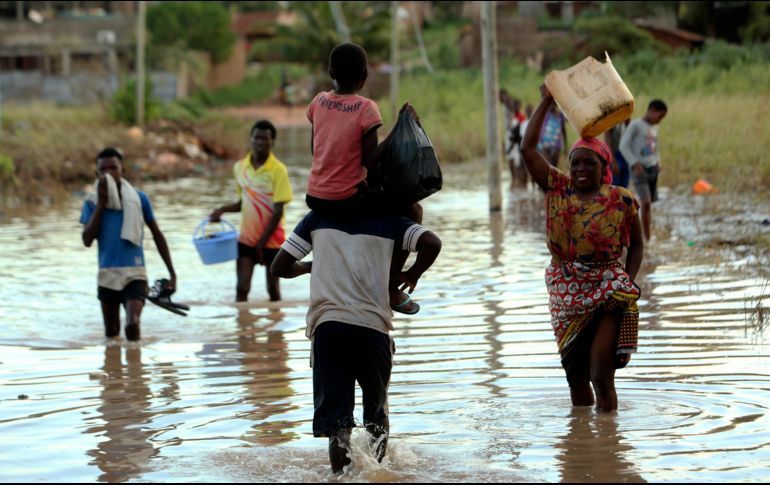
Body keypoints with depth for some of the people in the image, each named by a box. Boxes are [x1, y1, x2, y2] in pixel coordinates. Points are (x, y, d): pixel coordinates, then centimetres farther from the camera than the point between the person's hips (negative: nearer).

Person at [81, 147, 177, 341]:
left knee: (133, 324, -23)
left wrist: (172, 273, 8)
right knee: (111, 332, 13)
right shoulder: (92, 202, 3)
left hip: (135, 274, -2)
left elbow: (157, 235, 10)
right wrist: (101, 204, -11)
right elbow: (87, 240, -9)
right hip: (107, 274, 2)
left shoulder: (139, 198, 1)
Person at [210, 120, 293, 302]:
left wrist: (262, 243, -15)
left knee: (273, 290, 6)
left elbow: (278, 211, -13)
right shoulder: (240, 167, 3)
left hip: (271, 240, -3)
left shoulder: (278, 170, -12)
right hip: (247, 238, 4)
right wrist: (223, 210, -3)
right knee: (242, 289, -5)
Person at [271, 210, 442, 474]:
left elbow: (280, 267, 15)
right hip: (373, 326, 0)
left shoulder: (317, 218, 15)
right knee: (377, 411, 20)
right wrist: (412, 275, 14)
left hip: (326, 325, 0)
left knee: (334, 413, 1)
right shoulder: (388, 221, 12)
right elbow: (432, 243, -4)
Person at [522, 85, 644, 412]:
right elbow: (528, 148, -3)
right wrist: (546, 102, -1)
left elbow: (636, 244, 8)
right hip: (567, 292, 3)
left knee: (602, 375, -10)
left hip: (608, 295, -3)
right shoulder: (557, 189, 3)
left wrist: (628, 281, -7)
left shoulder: (622, 201, -3)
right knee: (575, 373, 9)